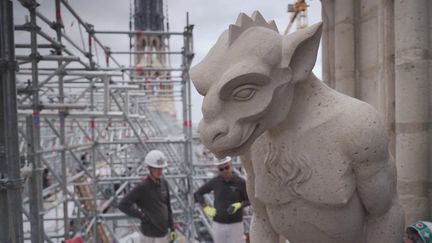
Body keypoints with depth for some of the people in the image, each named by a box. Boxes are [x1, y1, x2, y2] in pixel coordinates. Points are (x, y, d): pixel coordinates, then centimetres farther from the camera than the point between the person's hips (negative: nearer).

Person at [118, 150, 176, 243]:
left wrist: (172, 228, 10)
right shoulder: (142, 187, -17)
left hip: (164, 232, 6)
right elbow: (123, 205, -21)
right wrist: (142, 216, -18)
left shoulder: (164, 183, 1)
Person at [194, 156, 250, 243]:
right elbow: (197, 194, 6)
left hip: (235, 224, -2)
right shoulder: (215, 181, -5)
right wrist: (206, 208, -4)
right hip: (218, 224, 2)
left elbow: (248, 201, 0)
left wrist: (238, 205, -20)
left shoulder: (240, 182, -10)